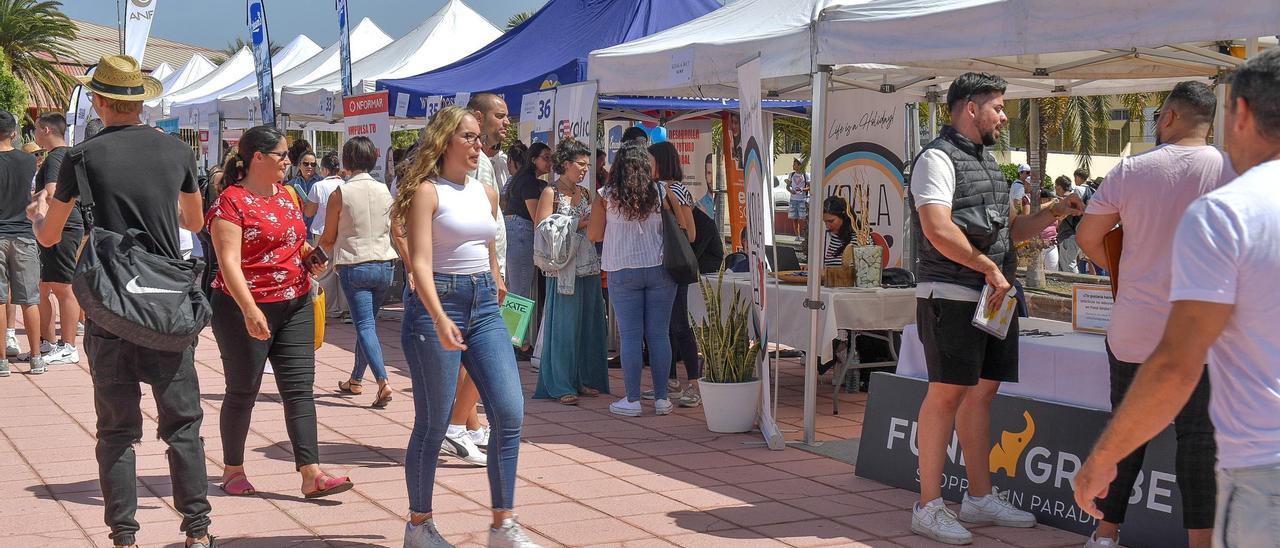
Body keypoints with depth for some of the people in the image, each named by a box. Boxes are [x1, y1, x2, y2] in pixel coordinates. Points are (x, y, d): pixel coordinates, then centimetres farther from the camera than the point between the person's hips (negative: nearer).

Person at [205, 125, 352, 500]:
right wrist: (250, 310, -29)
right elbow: (229, 261, -20)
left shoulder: (285, 195, 12)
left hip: (295, 306, 7)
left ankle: (311, 475, -3)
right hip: (246, 309, -7)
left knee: (300, 388, 0)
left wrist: (309, 256, 4)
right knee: (242, 391, 5)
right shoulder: (231, 202, -12)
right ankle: (233, 470, 21)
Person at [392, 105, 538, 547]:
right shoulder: (427, 191, -7)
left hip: (485, 305, 6)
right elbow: (420, 262, -16)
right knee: (433, 423, 0)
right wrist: (440, 320, -29)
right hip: (437, 302, -6)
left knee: (510, 412, -4)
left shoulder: (487, 193, 13)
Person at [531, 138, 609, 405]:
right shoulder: (551, 193, -4)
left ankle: (585, 379, 17)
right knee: (564, 325, -4)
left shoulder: (585, 192, 15)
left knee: (589, 323, 8)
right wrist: (577, 225, -13)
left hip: (589, 265, 7)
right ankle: (561, 386, 0)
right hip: (564, 268, -7)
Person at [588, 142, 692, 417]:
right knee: (659, 333, 6)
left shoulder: (605, 196, -4)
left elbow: (594, 234, 1)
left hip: (623, 271, -1)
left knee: (630, 335, 3)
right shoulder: (662, 192, -2)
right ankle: (662, 399, 9)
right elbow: (684, 230, 1)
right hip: (660, 270, 1)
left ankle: (632, 400, 5)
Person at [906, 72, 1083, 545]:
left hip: (993, 295, 9)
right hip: (951, 295, -9)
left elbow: (1010, 229, 27)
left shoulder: (987, 161, 22)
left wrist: (1052, 214, 14)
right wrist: (991, 269, -15)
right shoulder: (938, 158, -8)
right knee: (946, 394, -7)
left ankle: (980, 497, 21)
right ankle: (929, 507, -2)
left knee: (982, 392, 12)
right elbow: (938, 230, -19)